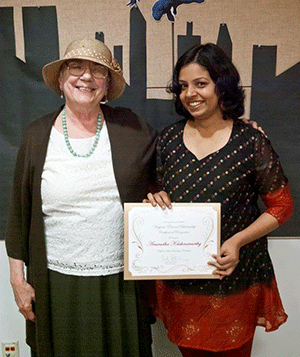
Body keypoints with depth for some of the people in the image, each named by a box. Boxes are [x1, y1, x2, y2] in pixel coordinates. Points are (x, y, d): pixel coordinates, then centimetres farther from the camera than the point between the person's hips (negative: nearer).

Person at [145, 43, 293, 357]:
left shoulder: (251, 142, -11)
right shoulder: (168, 140, -1)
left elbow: (281, 206, -4)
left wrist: (238, 240, -18)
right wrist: (158, 200, -12)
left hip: (234, 280, -2)